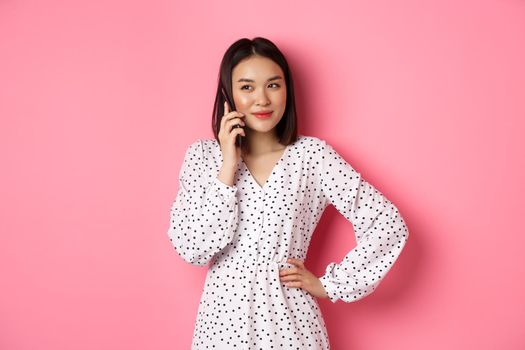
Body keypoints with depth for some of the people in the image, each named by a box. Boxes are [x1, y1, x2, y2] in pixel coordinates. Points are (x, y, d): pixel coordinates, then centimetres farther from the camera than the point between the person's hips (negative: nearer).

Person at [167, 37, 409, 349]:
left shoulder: (312, 154, -7)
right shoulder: (202, 155, -2)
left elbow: (389, 225, -9)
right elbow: (191, 249, -11)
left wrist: (328, 285, -7)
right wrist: (228, 167, -15)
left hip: (289, 320, -1)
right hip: (223, 318, 1)